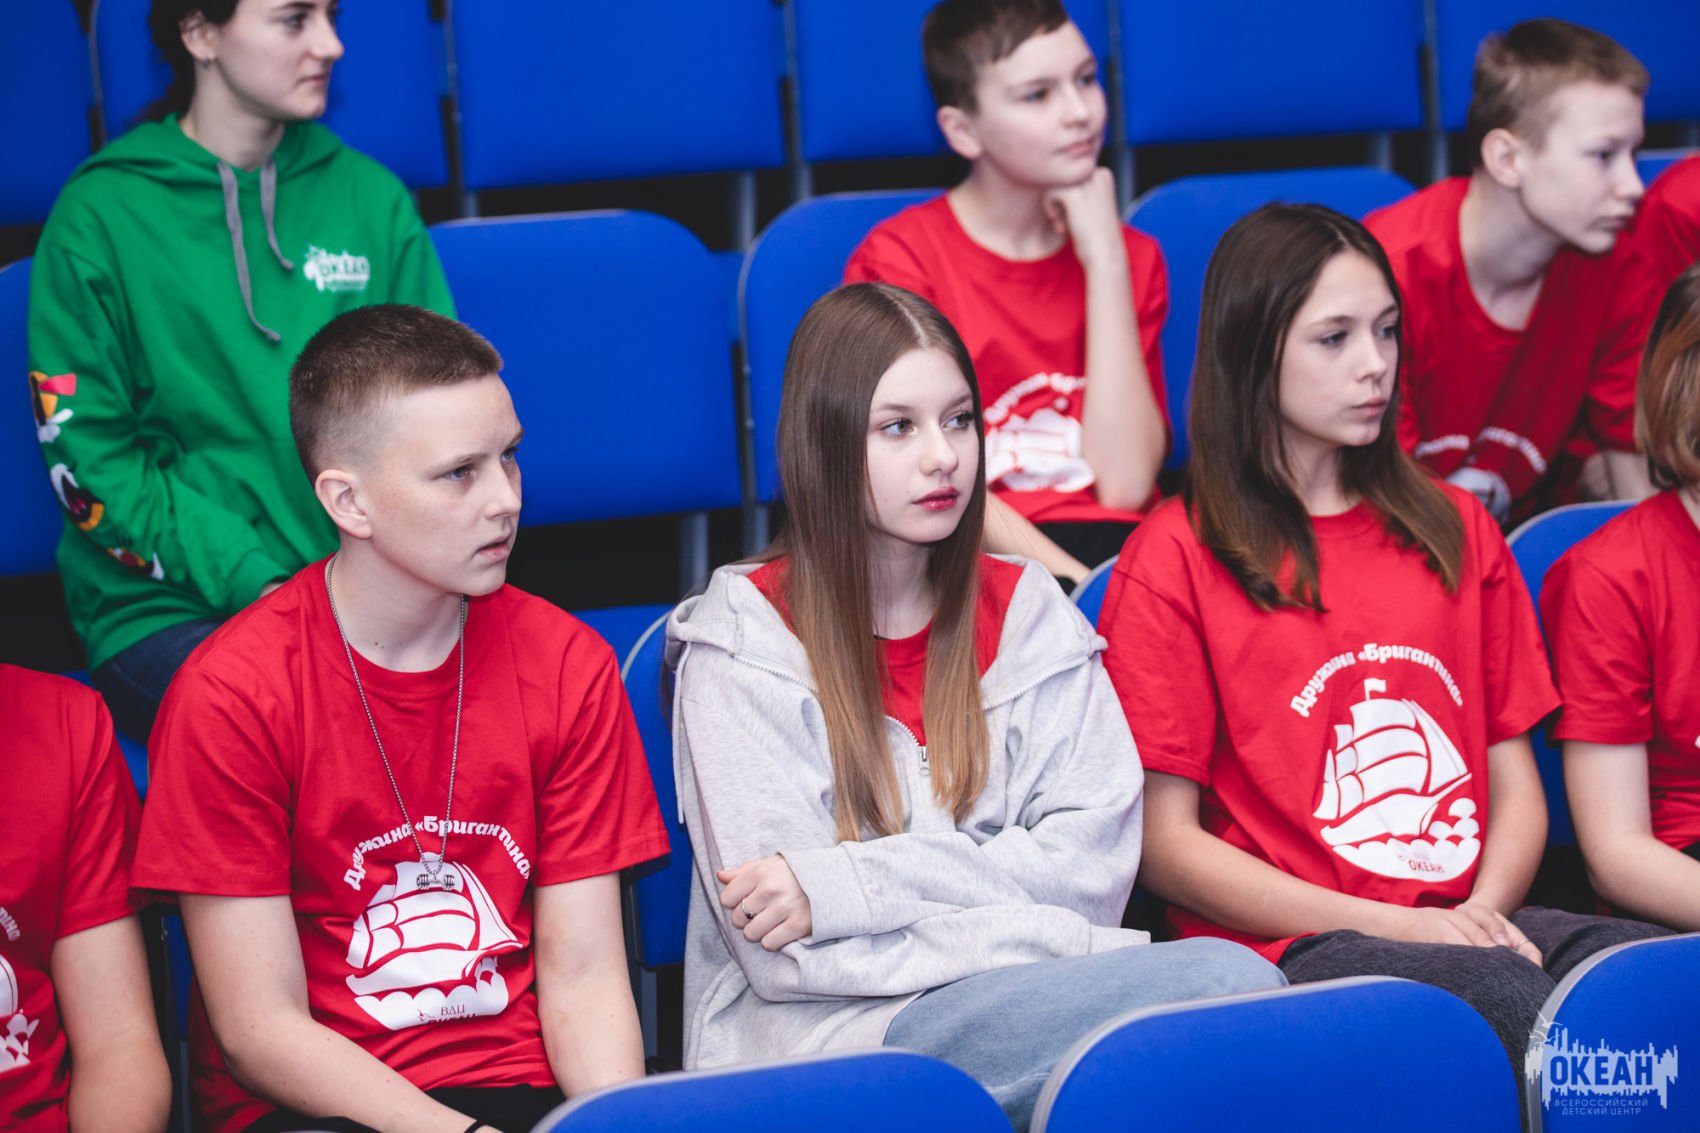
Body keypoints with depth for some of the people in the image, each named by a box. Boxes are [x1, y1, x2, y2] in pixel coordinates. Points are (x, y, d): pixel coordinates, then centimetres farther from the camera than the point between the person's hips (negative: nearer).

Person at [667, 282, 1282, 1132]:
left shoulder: (1025, 610, 13)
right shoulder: (743, 643, 0)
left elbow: (1095, 861, -1)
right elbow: (785, 956, -9)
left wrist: (847, 886, -13)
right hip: (827, 1032, -5)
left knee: (1232, 978, -30)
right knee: (1226, 986, -28)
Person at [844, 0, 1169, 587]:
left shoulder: (1131, 258, 11)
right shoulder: (896, 259, 0)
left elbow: (1125, 485, -3)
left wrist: (1105, 260, -3)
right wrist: (1084, 590, -19)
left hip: (1121, 554, 4)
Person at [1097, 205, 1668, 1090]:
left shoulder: (1455, 529, 22)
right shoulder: (1173, 560, 5)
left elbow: (1515, 784, 19)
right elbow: (1166, 842, -1)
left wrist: (1484, 909, -4)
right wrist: (1395, 927, -10)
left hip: (1473, 926, 5)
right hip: (1286, 947, -4)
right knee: (1513, 1001, -36)